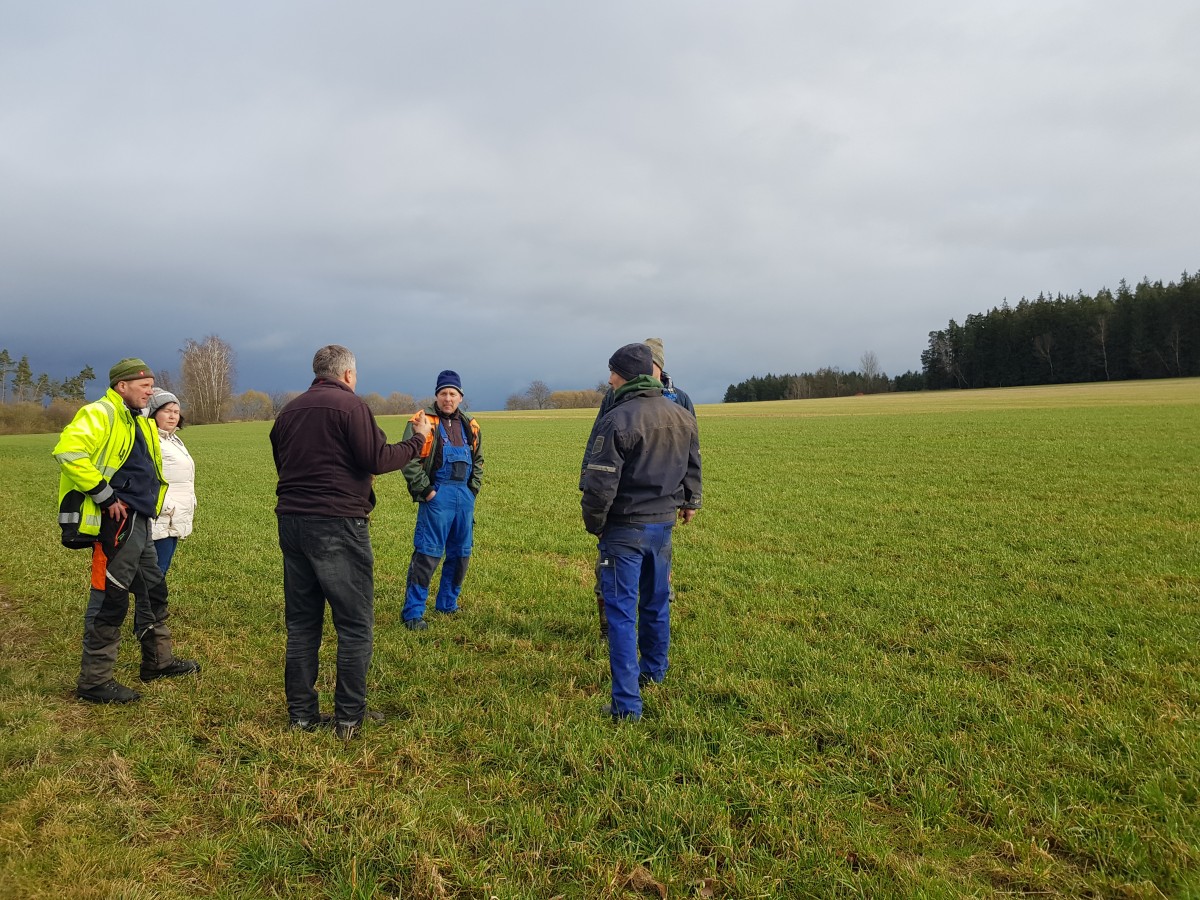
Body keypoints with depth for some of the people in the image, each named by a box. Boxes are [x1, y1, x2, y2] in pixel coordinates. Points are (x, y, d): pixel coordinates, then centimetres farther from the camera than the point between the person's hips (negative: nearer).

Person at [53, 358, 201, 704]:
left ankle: (158, 660, 33)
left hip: (138, 521, 10)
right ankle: (94, 681, 5)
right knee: (109, 598, -5)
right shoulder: (99, 414, -11)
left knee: (153, 589, 19)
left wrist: (150, 504, 19)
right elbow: (69, 452, -28)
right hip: (116, 521, -10)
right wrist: (105, 495, -24)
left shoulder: (139, 422, 19)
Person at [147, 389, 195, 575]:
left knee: (162, 570, 12)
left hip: (175, 520, 10)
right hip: (161, 520, -10)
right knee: (157, 571, -9)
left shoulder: (174, 440, 18)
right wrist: (168, 507, -20)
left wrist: (190, 504, 19)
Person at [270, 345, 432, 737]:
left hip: (291, 521, 7)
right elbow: (377, 460, -13)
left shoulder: (288, 410, 14)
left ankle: (301, 714, 18)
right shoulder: (349, 404, -8)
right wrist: (416, 440, 2)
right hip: (337, 524, -7)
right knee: (355, 624, 3)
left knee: (301, 623, 13)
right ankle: (349, 716, 6)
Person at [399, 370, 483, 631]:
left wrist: (473, 489, 12)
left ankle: (447, 604, 28)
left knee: (460, 553, 13)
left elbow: (477, 460, 23)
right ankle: (413, 613, -2)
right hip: (437, 495, -7)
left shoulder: (469, 426, 13)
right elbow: (409, 459, -13)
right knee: (427, 553, -8)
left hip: (464, 496, 7)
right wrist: (425, 490, -14)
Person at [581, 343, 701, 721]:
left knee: (622, 612, -1)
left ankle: (627, 702, -2)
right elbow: (693, 468, 17)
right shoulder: (682, 417, 4)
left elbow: (600, 483, -19)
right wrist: (690, 502, 33)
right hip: (663, 524, 7)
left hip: (624, 529, -7)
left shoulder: (617, 420, -19)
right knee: (656, 603, 23)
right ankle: (653, 671, 41)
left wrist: (594, 523, -4)